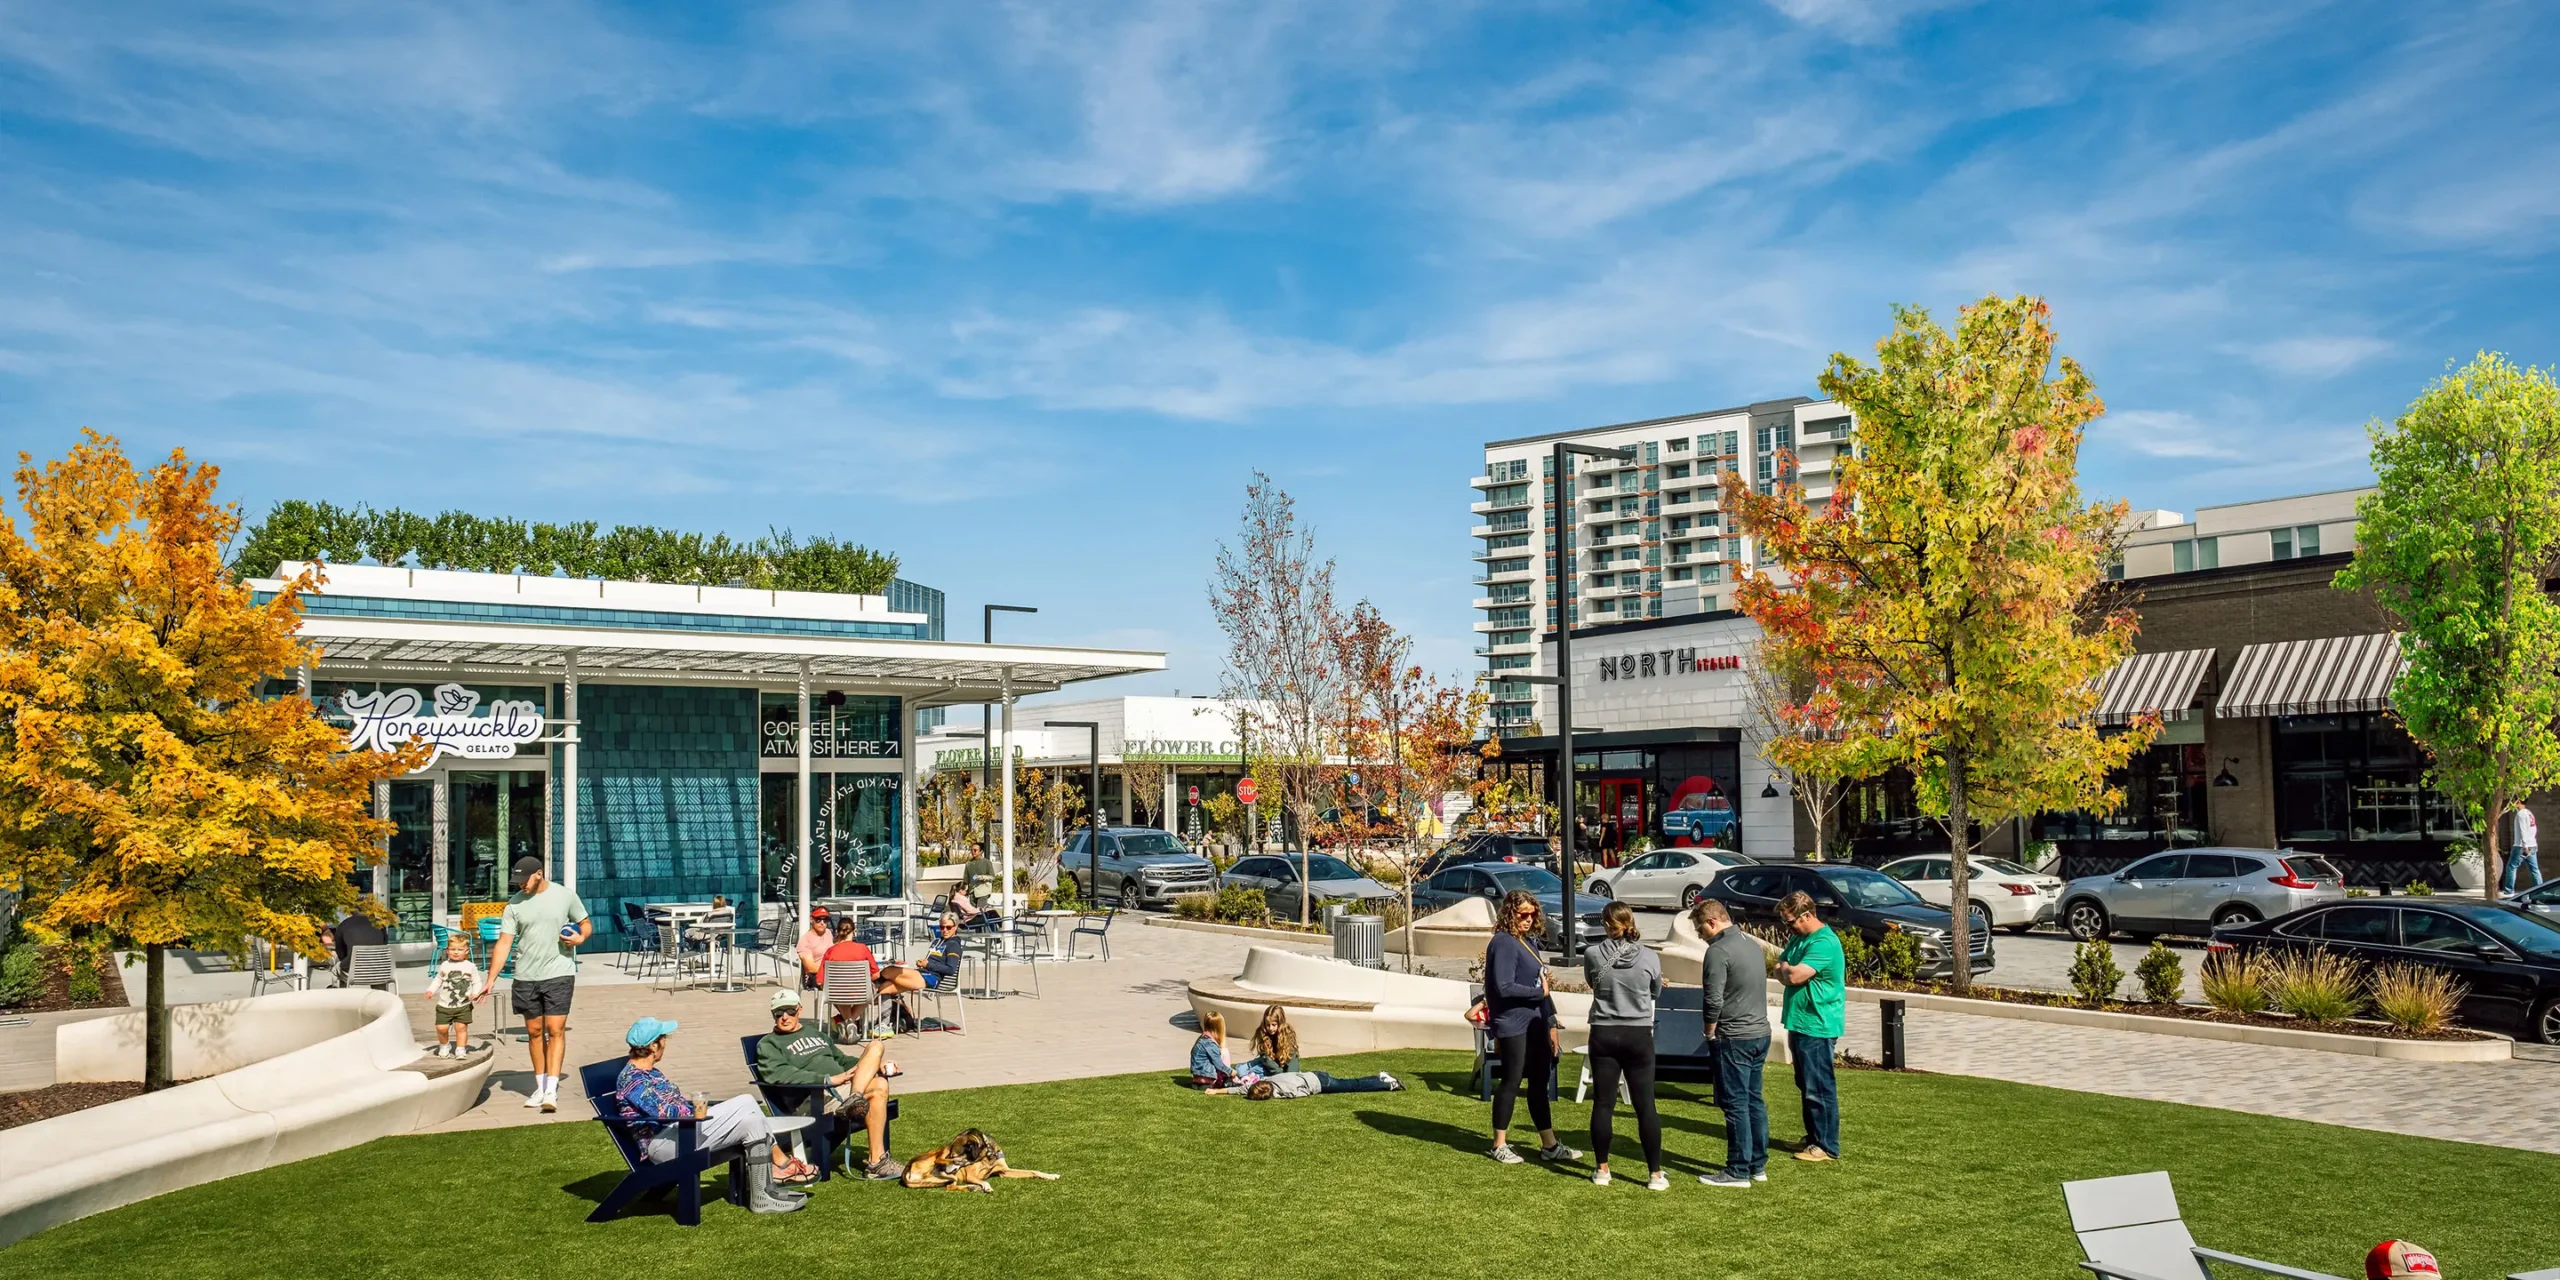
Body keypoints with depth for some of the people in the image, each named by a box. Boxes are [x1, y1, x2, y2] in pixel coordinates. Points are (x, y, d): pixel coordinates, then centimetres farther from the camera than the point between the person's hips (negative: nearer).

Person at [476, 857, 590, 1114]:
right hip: (526, 977, 3)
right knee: (534, 1032, 10)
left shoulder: (565, 896, -3)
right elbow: (504, 943, -1)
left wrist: (581, 937, -15)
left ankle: (552, 1090, -10)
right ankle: (540, 1087, 21)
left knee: (556, 1030, -8)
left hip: (559, 975, -3)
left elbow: (586, 923, 9)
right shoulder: (515, 904, 0)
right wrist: (490, 980, -6)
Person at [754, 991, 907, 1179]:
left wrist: (874, 1065, 13)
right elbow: (778, 1074, -11)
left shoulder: (816, 1035, 31)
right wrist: (828, 1079, -20)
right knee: (879, 1086, -26)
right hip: (814, 1096, -7)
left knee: (876, 1046, -18)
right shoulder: (768, 1044, 7)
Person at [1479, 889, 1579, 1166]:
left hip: (1534, 1024, 9)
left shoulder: (1526, 943, 14)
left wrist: (1550, 1024, 13)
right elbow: (1504, 987, -21)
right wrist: (1539, 992, -11)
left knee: (1539, 1083, 12)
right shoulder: (1504, 943, -13)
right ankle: (1500, 1145, 11)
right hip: (1513, 1025, -9)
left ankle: (1549, 1145, 19)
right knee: (1511, 1081, 0)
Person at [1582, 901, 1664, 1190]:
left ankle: (1602, 1170, 15)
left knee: (1603, 1103, 8)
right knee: (1645, 1105, 5)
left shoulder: (1592, 954, -7)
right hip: (1638, 1035, 0)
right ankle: (1655, 1174, 8)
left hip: (1604, 1035, 0)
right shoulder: (1650, 957, -7)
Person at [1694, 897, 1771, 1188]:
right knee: (1754, 1100, 15)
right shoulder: (1753, 944, 12)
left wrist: (1710, 1032, -3)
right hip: (1761, 1033, 9)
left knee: (1735, 1104, -2)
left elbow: (1712, 1001, -19)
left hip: (1734, 1038, -9)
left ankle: (1738, 1171, 3)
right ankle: (1758, 1165, 21)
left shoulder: (1719, 951, -16)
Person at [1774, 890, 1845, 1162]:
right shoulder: (1799, 938, 13)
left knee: (1819, 1088, -5)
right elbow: (1782, 973, 16)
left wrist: (1785, 967, -6)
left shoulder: (1824, 943, -20)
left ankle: (1827, 1146, 1)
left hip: (1817, 1025, -10)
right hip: (1801, 1022, 10)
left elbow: (1795, 976, -27)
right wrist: (1784, 971, -6)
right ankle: (1813, 1137, 28)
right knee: (1806, 1086, 17)